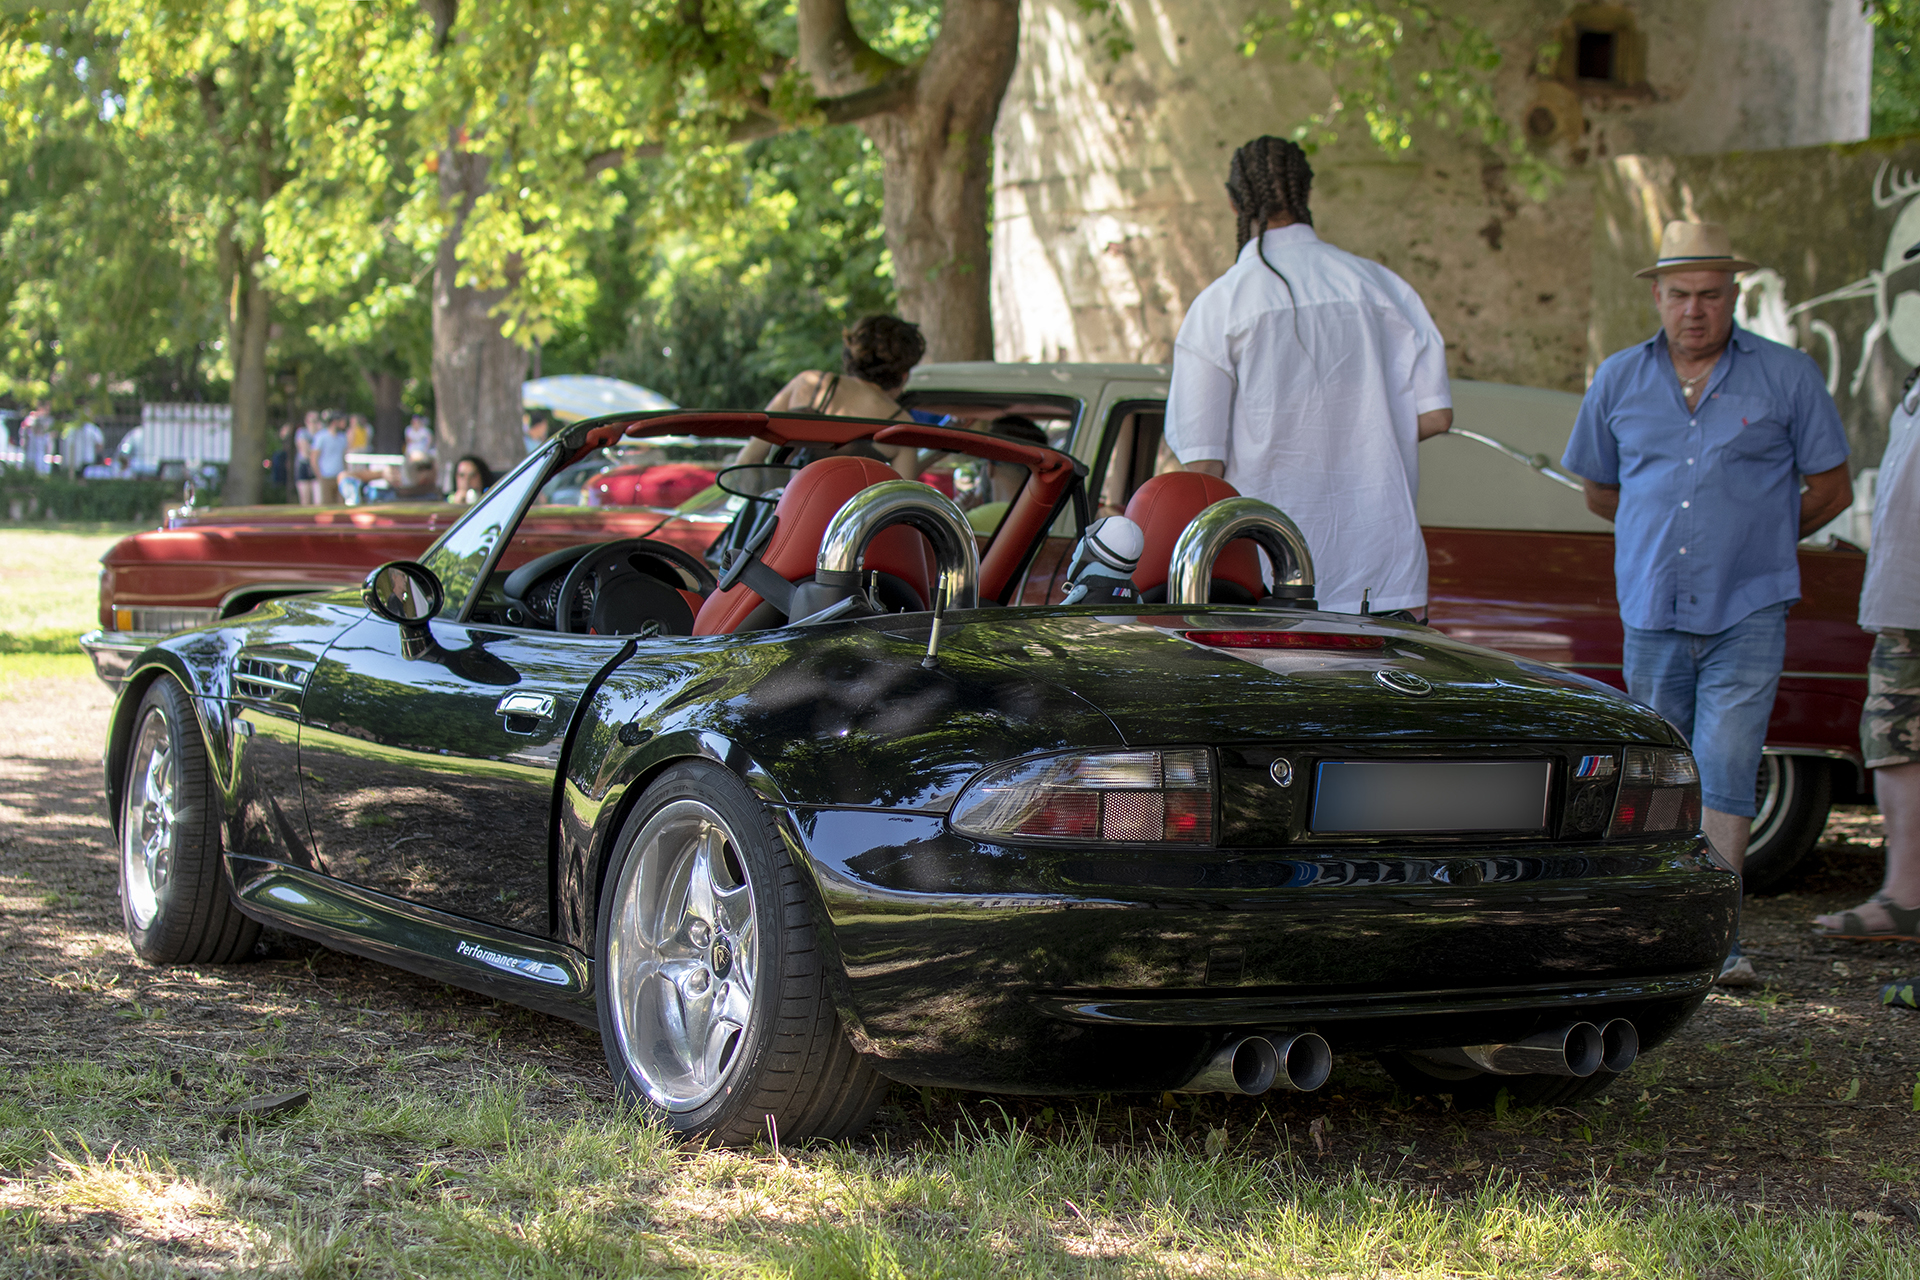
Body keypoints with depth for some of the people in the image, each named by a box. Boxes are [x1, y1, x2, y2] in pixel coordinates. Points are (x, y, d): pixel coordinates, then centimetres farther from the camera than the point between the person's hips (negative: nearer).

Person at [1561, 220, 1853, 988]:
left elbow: (1832, 489, 7)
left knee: (1725, 774, -13)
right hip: (1653, 613, 3)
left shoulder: (1787, 377, -1)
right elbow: (1598, 492, 20)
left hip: (1747, 615, -3)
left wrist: (1750, 541, 13)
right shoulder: (1619, 380, 7)